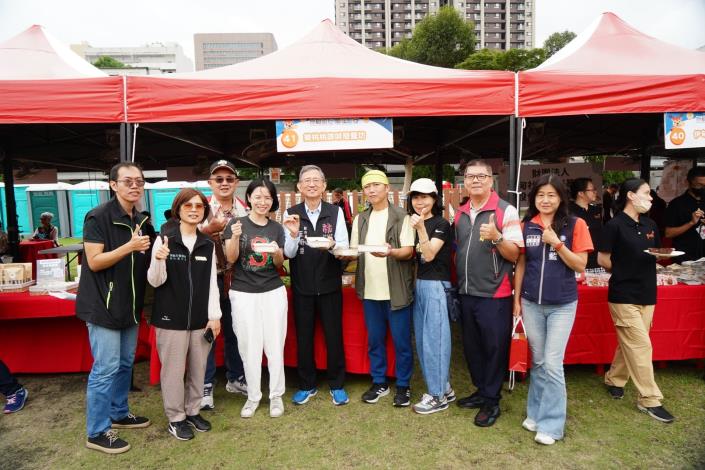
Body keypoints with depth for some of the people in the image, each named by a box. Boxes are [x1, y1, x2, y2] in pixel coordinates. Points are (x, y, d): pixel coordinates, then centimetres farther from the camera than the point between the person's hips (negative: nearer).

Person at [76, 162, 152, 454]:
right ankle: (97, 433, 13)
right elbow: (94, 261, -19)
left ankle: (119, 414, 34)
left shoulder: (140, 220, 10)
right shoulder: (98, 217, -14)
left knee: (125, 363, 17)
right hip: (103, 305, -7)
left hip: (129, 305, 8)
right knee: (106, 369, -1)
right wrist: (129, 246, -27)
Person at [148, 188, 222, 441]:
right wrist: (159, 260, -26)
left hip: (200, 318, 4)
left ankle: (193, 411, 32)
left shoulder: (208, 244, 5)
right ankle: (176, 418, 24)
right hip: (171, 317, -3)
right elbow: (155, 281, -6)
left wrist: (215, 315, 0)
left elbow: (212, 282, 5)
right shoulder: (164, 240, -6)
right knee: (173, 369, 5)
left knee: (198, 368, 13)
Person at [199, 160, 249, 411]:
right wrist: (210, 228, -24)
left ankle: (235, 378, 31)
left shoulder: (245, 210, 7)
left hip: (236, 278, 4)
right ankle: (205, 386, 18)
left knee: (235, 329, 14)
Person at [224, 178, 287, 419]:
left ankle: (276, 395, 21)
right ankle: (253, 396, 23)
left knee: (275, 345, 5)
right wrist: (235, 236, -24)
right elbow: (231, 258, -6)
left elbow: (279, 264, 7)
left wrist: (276, 252, -15)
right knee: (249, 347, 5)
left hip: (273, 292, 2)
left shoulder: (276, 228, 6)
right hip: (244, 294, -2)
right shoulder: (236, 223, -1)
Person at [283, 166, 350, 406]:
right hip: (302, 286, 1)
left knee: (334, 335, 8)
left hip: (330, 285, 0)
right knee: (303, 337, 12)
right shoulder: (291, 214, -1)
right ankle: (306, 385, 30)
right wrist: (293, 235, -23)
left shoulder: (336, 212, -2)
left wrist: (332, 245, -28)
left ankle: (336, 385, 27)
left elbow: (344, 248, -6)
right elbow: (289, 253, -3)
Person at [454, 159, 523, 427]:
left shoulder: (506, 211, -8)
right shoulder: (460, 213, 9)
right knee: (471, 348, 15)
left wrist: (496, 237, -27)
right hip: (466, 293, 6)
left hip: (494, 295, -6)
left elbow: (514, 254, -10)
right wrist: (457, 282, 7)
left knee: (494, 349, 5)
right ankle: (481, 391, 34)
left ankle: (492, 401, 21)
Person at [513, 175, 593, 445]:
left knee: (552, 364, -2)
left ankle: (551, 424, 12)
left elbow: (580, 265, -7)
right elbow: (520, 264, 7)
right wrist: (516, 299, 7)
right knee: (538, 361, 14)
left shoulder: (575, 225, -5)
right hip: (531, 303, 3)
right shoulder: (526, 226, 2)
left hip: (562, 304, -3)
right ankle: (536, 413, 28)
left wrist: (556, 243, -20)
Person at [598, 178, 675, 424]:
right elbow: (603, 259, -8)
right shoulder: (615, 225, -11)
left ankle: (614, 380, 32)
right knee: (641, 346, -4)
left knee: (630, 344, 14)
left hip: (647, 293, 7)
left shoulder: (650, 225, 10)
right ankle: (649, 399, 6)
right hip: (624, 295, -7)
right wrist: (625, 272, -1)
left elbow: (655, 255, 20)